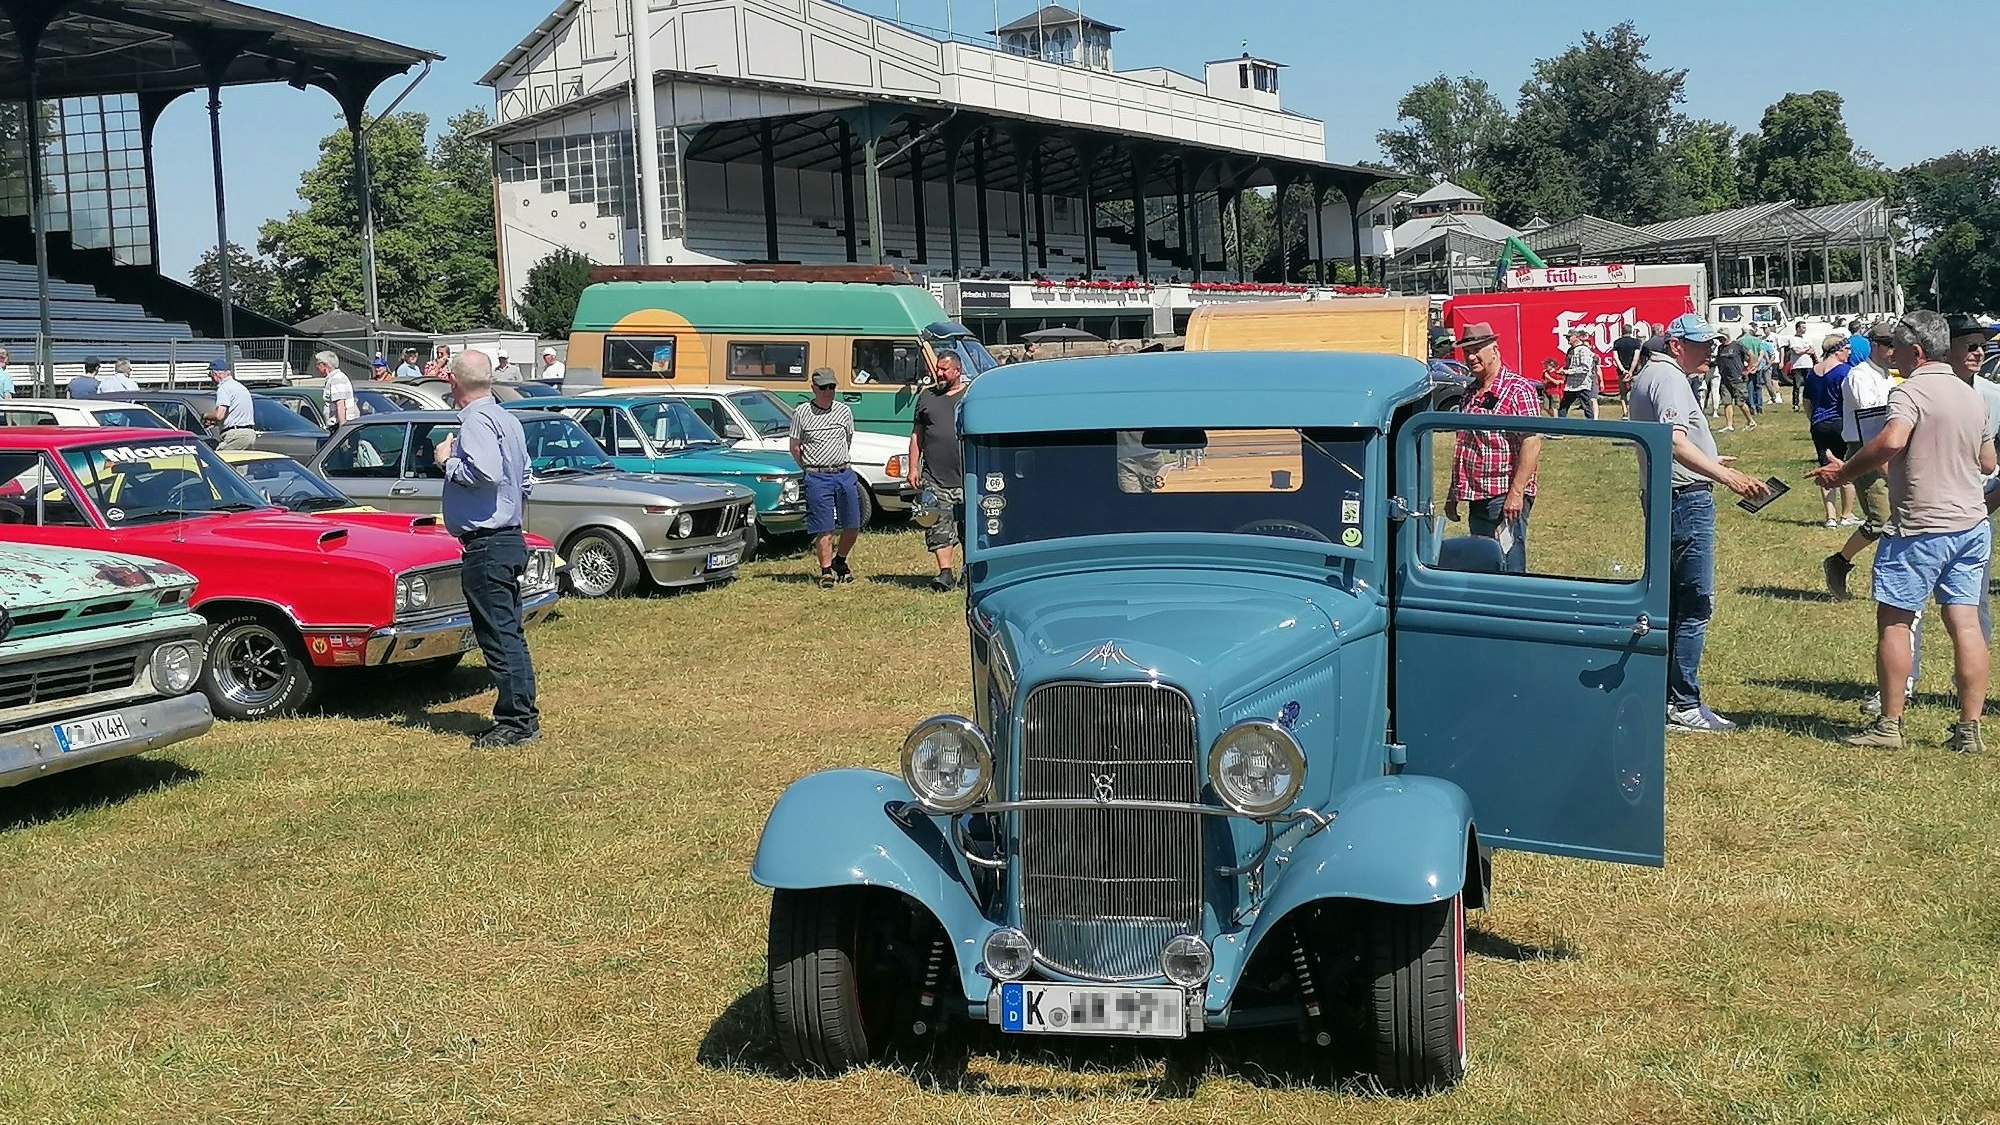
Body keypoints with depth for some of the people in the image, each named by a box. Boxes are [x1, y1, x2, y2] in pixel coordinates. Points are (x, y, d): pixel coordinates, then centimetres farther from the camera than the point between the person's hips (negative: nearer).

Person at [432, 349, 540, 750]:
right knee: (510, 634, 14)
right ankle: (524, 717, 18)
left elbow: (485, 472, -28)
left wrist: (448, 462, -14)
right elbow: (524, 480, 21)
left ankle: (514, 724, -4)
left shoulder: (476, 421, -14)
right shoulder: (507, 419, 16)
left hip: (486, 547, -10)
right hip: (510, 539, 10)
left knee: (498, 637, -6)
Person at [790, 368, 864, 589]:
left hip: (844, 473, 4)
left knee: (853, 525, 6)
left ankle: (839, 561, 28)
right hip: (817, 477, -4)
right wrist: (811, 470, 9)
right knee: (824, 527, -4)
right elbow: (795, 448, 6)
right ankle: (826, 571, 5)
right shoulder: (802, 413, -1)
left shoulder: (844, 411, 8)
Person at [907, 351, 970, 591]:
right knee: (938, 527, -3)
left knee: (971, 525, 2)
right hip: (934, 477, 2)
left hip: (967, 477, -2)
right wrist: (913, 468, 6)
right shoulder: (927, 396, 13)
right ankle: (945, 573, -1)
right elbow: (916, 435, 15)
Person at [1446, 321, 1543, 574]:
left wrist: (1516, 492, -23)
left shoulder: (1518, 390, -9)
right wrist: (1453, 493, 20)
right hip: (1476, 498, 8)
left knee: (1509, 569, -8)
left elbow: (1532, 443, -17)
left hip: (1505, 498, -8)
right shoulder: (1470, 394, 16)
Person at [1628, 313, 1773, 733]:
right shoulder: (1669, 379, -14)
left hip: (1665, 499, 11)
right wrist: (1728, 477, -39)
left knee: (1671, 602, 15)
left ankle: (1664, 695, 21)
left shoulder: (1649, 375, 18)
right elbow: (1675, 443, -30)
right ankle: (1684, 705, -6)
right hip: (1687, 501, -11)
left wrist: (1711, 462, 44)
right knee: (1696, 604, -8)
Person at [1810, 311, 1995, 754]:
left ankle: (1889, 725, 5)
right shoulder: (1971, 396, 13)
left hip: (1920, 528, -7)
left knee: (1893, 619, 2)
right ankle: (1970, 729, 5)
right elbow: (1988, 462, 21)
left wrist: (1844, 473, -19)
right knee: (1965, 622, 5)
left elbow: (1891, 441, -30)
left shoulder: (1910, 391, -12)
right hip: (1972, 525, 7)